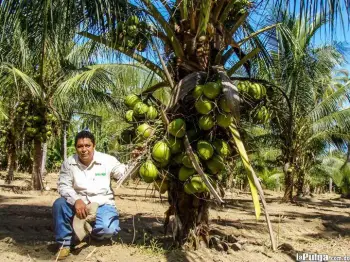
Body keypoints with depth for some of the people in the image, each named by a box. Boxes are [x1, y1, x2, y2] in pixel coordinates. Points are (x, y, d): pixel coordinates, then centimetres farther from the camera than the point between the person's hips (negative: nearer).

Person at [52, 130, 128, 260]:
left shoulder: (107, 160, -8)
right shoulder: (69, 163, -5)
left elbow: (124, 173, -7)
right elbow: (63, 185, -10)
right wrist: (76, 200, -29)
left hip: (102, 204, -1)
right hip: (79, 203, 2)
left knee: (109, 229, -29)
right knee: (59, 204, -26)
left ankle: (90, 233, 10)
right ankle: (65, 243, -5)